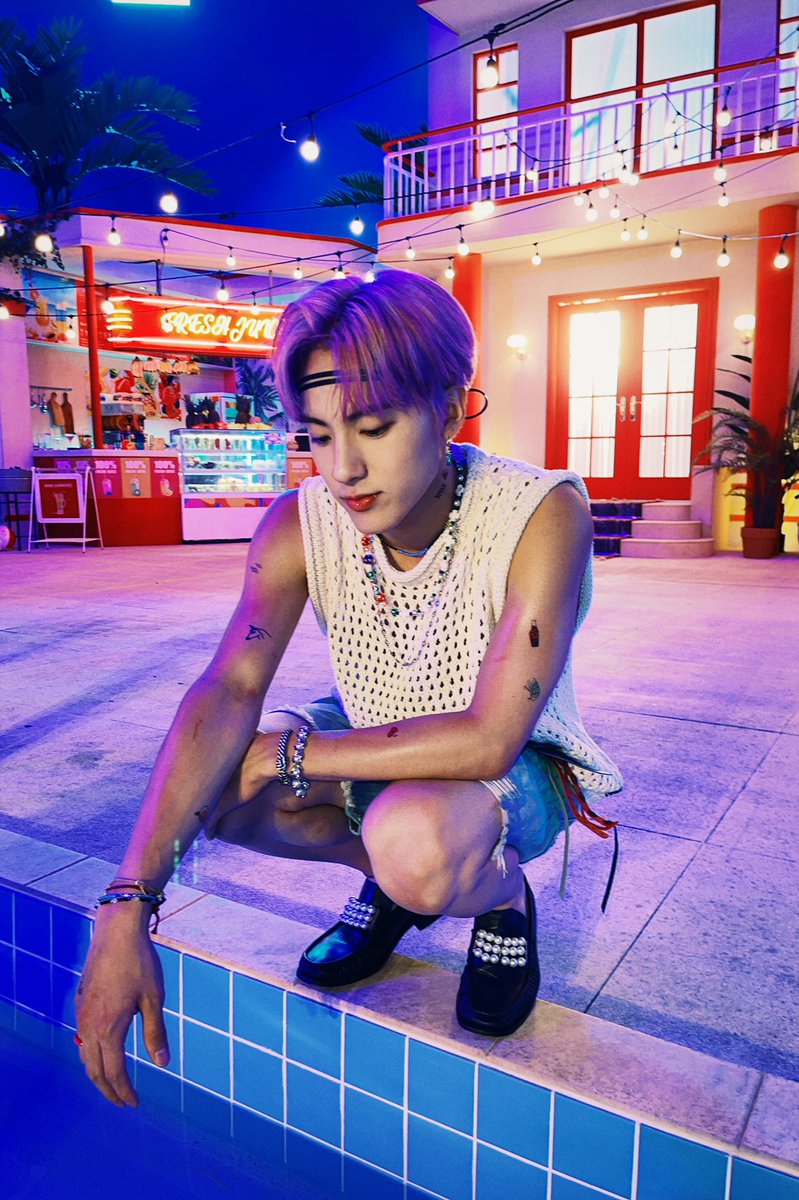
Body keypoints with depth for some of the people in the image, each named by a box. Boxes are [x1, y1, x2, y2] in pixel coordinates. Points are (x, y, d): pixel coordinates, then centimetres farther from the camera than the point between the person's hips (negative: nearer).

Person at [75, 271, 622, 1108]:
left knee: (413, 839, -37)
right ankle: (393, 877, 9)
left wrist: (289, 753, -28)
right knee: (201, 782, -16)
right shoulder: (302, 523, -17)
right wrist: (126, 909, -36)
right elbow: (229, 690, -27)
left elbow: (489, 741, -33)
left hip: (519, 766, -4)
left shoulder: (541, 514, -29)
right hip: (382, 748, 5)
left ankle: (503, 898, 2)